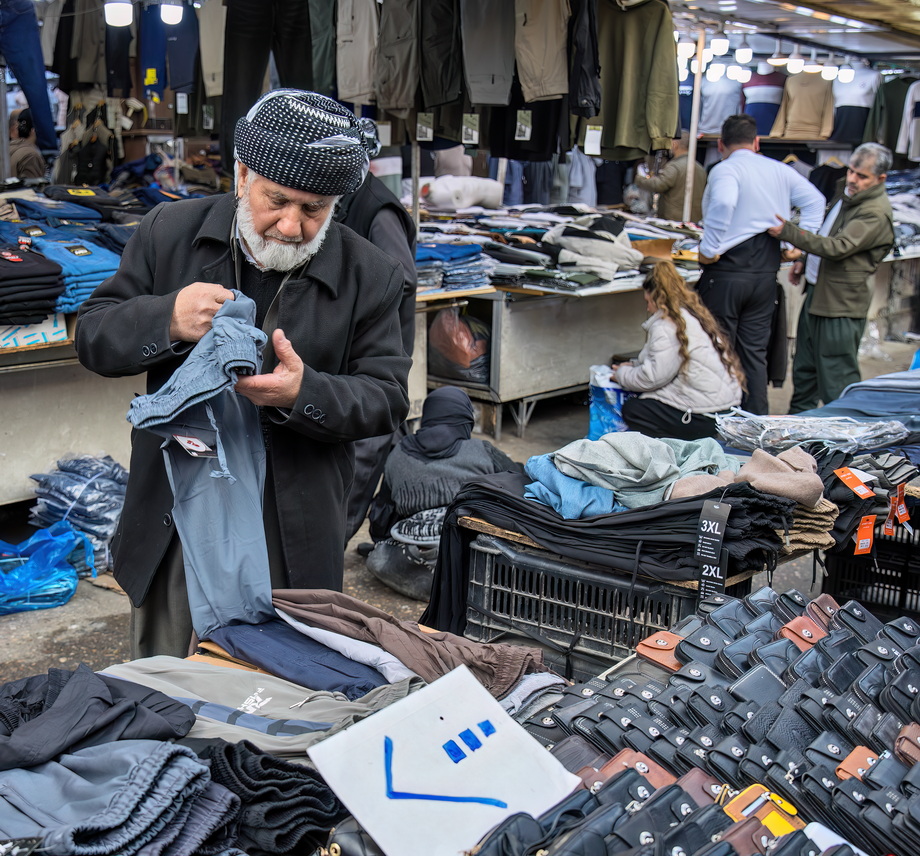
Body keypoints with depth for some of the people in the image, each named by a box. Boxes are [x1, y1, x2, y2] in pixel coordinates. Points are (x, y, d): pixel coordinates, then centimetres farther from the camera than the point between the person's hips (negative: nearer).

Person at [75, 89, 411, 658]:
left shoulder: (370, 276, -4)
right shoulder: (170, 233, -1)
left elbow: (387, 398, -3)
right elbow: (93, 336, 2)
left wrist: (304, 393, -23)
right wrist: (167, 318, -20)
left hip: (292, 536, -1)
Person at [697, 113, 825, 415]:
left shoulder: (725, 170, -10)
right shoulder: (780, 170, 11)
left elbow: (724, 203, -29)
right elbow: (815, 200, 16)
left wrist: (709, 250, -22)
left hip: (727, 272, -6)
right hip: (766, 273, 6)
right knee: (755, 352, 14)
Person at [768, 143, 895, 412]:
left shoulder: (876, 212, -19)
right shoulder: (845, 191, 12)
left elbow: (839, 247, -28)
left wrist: (788, 232, -29)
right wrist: (804, 261, 15)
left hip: (841, 303, -10)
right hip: (816, 293, 10)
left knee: (837, 379, -5)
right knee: (804, 369, 20)